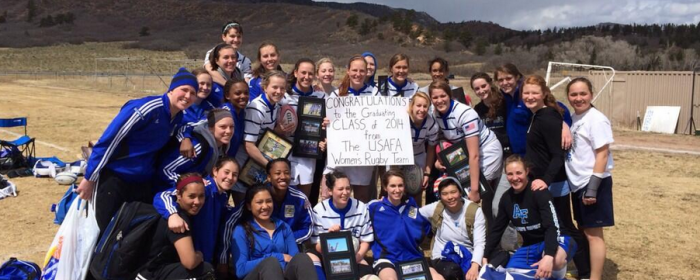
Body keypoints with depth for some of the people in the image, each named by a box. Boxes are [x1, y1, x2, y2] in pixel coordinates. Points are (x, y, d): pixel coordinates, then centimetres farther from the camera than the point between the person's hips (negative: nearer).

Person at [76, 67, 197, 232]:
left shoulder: (178, 117, 0)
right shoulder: (146, 109, -22)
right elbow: (107, 141, -19)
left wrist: (185, 138, -1)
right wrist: (90, 178, -15)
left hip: (143, 182, 7)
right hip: (113, 178, -7)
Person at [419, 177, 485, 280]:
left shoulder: (475, 211, -7)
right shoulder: (435, 208, -3)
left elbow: (480, 243, -14)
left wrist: (475, 266, -30)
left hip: (468, 257, 0)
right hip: (442, 258, 1)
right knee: (450, 272, -35)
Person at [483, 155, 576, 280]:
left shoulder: (539, 192, -20)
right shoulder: (506, 198, 0)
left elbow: (552, 226, -30)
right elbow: (496, 229, 8)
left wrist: (549, 255, -46)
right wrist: (485, 256, 1)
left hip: (554, 240, -6)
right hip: (529, 246, 6)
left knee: (555, 259, -40)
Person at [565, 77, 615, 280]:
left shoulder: (596, 119, -15)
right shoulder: (573, 118, 8)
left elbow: (602, 155, -18)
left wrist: (593, 187, -20)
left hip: (593, 183, -8)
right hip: (577, 183, 8)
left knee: (593, 233, -2)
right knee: (583, 230, 16)